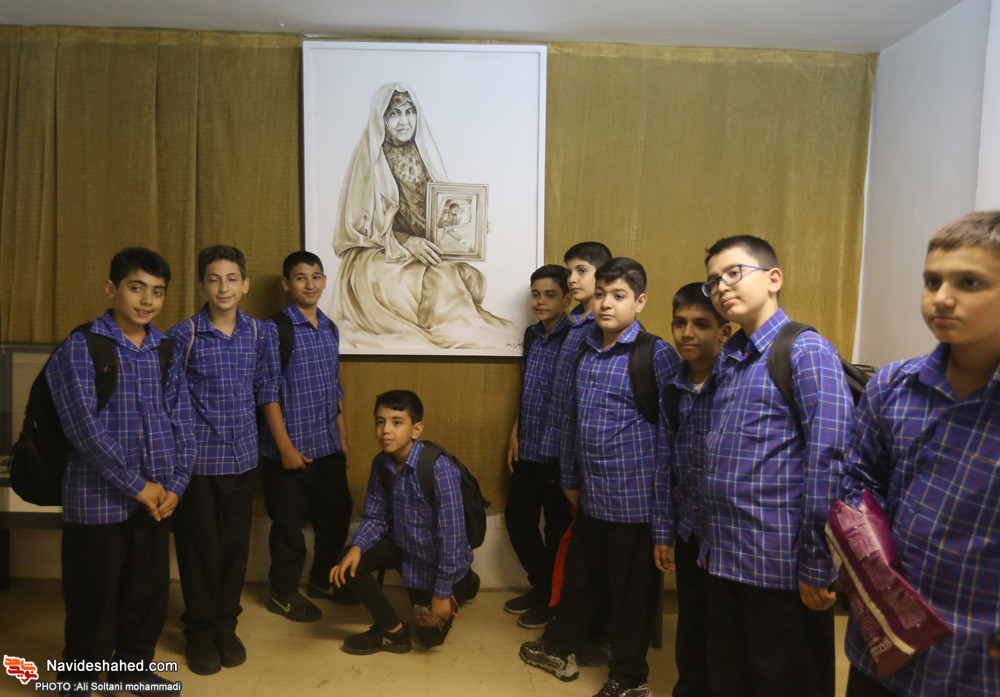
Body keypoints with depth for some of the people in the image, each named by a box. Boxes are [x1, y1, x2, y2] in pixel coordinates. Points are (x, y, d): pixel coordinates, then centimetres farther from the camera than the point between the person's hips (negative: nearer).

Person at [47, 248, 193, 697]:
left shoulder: (166, 349, 6)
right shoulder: (80, 347, -10)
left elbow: (181, 422, 6)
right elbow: (85, 428, -16)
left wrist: (175, 484, -4)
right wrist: (138, 486, -14)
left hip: (155, 496, 5)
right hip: (99, 499, -5)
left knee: (151, 588, 15)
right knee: (94, 596, 8)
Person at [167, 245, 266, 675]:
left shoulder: (258, 333, 2)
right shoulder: (183, 335, -8)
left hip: (242, 457, 3)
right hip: (198, 459, -3)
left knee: (235, 544, 12)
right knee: (199, 545, 8)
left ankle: (226, 625, 31)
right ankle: (199, 631, 27)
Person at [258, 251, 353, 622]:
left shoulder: (330, 329, 9)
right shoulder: (274, 329, -10)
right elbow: (268, 393, -12)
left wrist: (344, 440, 14)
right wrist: (285, 447, -15)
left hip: (329, 447, 6)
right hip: (290, 448, -6)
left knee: (336, 515, 15)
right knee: (289, 523, 7)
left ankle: (322, 579, 37)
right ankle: (283, 593, 27)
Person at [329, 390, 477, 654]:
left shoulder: (440, 469, -32)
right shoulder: (381, 463, -11)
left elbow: (451, 534, -28)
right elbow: (375, 516, -3)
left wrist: (443, 592, -22)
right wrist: (357, 547, -24)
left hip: (438, 559, -5)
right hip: (403, 546, 5)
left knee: (431, 634, 8)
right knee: (346, 565, -17)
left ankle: (463, 584, 34)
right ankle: (391, 630, 4)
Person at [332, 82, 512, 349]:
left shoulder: (423, 154, 10)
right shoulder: (369, 160, -5)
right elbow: (360, 224, -7)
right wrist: (407, 243, -21)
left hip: (425, 249, 5)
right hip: (377, 255, -5)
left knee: (469, 277, -24)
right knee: (436, 281, -31)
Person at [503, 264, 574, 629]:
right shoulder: (533, 336, 9)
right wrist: (515, 432, 12)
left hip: (557, 452, -8)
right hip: (527, 449, 8)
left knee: (557, 527, 8)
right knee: (517, 517, 16)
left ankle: (551, 599, 27)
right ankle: (539, 586, 35)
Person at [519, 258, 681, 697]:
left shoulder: (657, 355, -12)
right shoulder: (585, 351, 7)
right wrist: (570, 478, 17)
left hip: (634, 499, -5)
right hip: (591, 496, 6)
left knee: (631, 591, 11)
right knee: (580, 577, 23)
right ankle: (558, 649, 44)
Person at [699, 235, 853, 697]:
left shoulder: (807, 352, -11)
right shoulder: (726, 359, 11)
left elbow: (827, 464, -18)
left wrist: (816, 567, -18)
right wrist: (709, 543, 13)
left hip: (782, 568, -7)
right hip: (723, 562, 7)